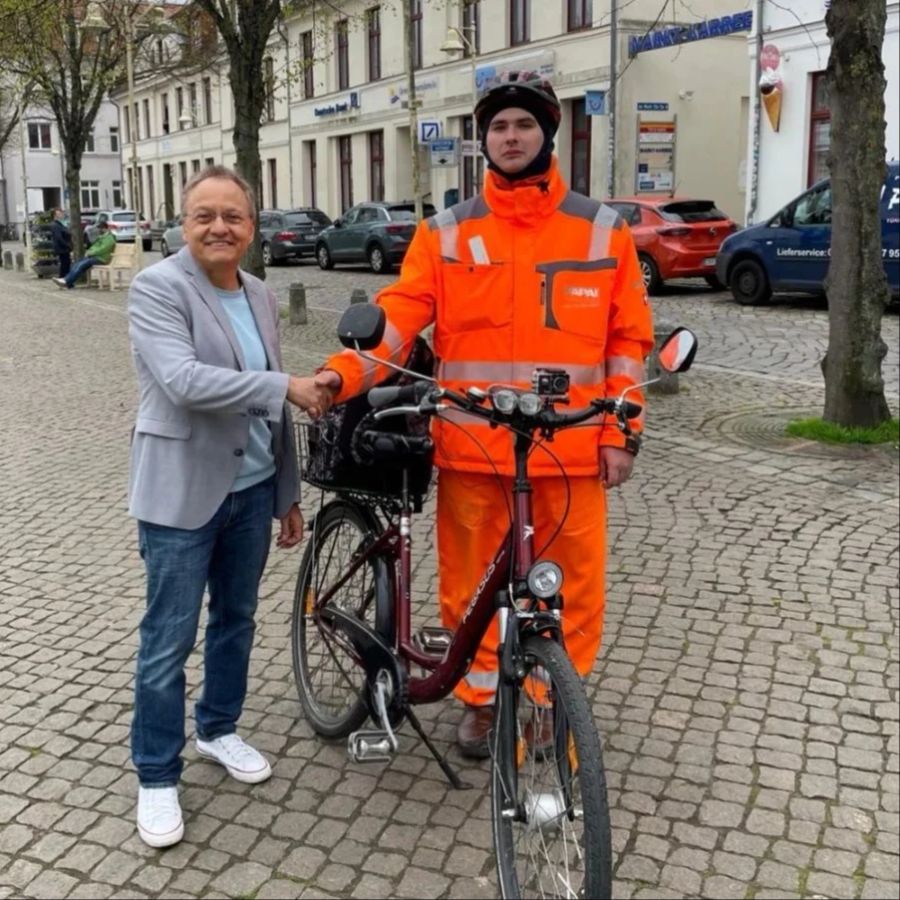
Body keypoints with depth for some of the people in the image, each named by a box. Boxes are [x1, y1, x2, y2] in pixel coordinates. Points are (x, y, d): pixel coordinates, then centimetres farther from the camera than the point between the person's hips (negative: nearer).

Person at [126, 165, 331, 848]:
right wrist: (288, 386, -25)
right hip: (182, 491, -6)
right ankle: (157, 777, 16)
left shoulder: (262, 298, 9)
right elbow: (185, 380, -25)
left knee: (237, 618, 18)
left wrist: (288, 492, 15)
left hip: (252, 488, 6)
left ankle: (219, 729, 38)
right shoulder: (157, 288, -10)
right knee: (169, 638, 2)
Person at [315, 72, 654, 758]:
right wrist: (344, 372, -22)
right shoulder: (446, 233, 4)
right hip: (472, 447, 1)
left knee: (572, 586, 8)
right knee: (472, 582, 10)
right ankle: (481, 699, 31)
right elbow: (400, 315, -5)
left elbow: (629, 339, 5)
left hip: (570, 448, 0)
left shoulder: (601, 230, 4)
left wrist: (622, 433, 0)